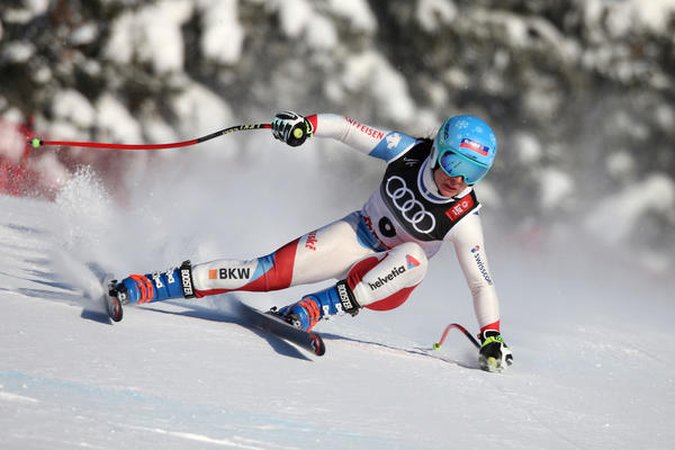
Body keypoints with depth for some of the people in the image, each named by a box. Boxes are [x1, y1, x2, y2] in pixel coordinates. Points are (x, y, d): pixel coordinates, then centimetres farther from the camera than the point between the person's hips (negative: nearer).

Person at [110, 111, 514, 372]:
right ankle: (166, 283, -14)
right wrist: (307, 125, -29)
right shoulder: (409, 152, -18)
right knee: (271, 271, -19)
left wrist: (492, 338, -27)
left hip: (390, 281, -2)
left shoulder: (462, 219, -23)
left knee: (415, 257, -38)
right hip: (357, 237, 2)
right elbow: (345, 128, -11)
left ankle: (323, 306, -34)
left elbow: (482, 285, -16)